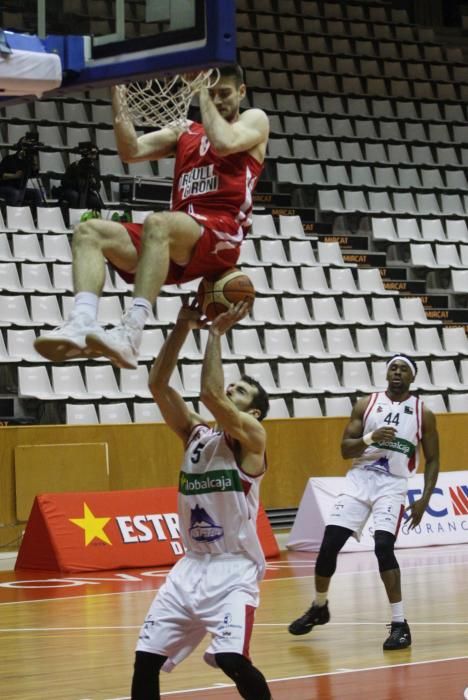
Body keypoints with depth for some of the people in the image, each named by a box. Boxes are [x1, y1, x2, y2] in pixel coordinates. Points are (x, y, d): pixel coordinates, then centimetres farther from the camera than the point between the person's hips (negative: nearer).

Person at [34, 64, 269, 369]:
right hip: (179, 244, 7)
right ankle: (82, 324, -37)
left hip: (222, 237, -6)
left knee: (157, 223, -37)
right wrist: (117, 96, 7)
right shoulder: (185, 131, 28)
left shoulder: (254, 120, 13)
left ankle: (130, 333, -51)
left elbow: (225, 144, -10)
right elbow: (132, 151, 15)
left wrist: (203, 96, -1)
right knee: (89, 232, -12)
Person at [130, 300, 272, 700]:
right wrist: (183, 327, -4)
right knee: (146, 659, 1)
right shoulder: (196, 435, 11)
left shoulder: (252, 438, -7)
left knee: (232, 659, -24)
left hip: (234, 569, -7)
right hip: (192, 565, 7)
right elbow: (158, 385, 3)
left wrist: (217, 332, -15)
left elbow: (211, 394, -23)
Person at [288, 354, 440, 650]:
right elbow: (345, 449, 2)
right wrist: (370, 438, -18)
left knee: (383, 546, -23)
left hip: (393, 485, -3)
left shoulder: (423, 413, 1)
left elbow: (432, 460, 5)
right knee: (329, 545, -2)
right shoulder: (366, 404, 4)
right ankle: (319, 608, 23)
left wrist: (425, 500, -6)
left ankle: (400, 623, -16)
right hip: (360, 480, 3)